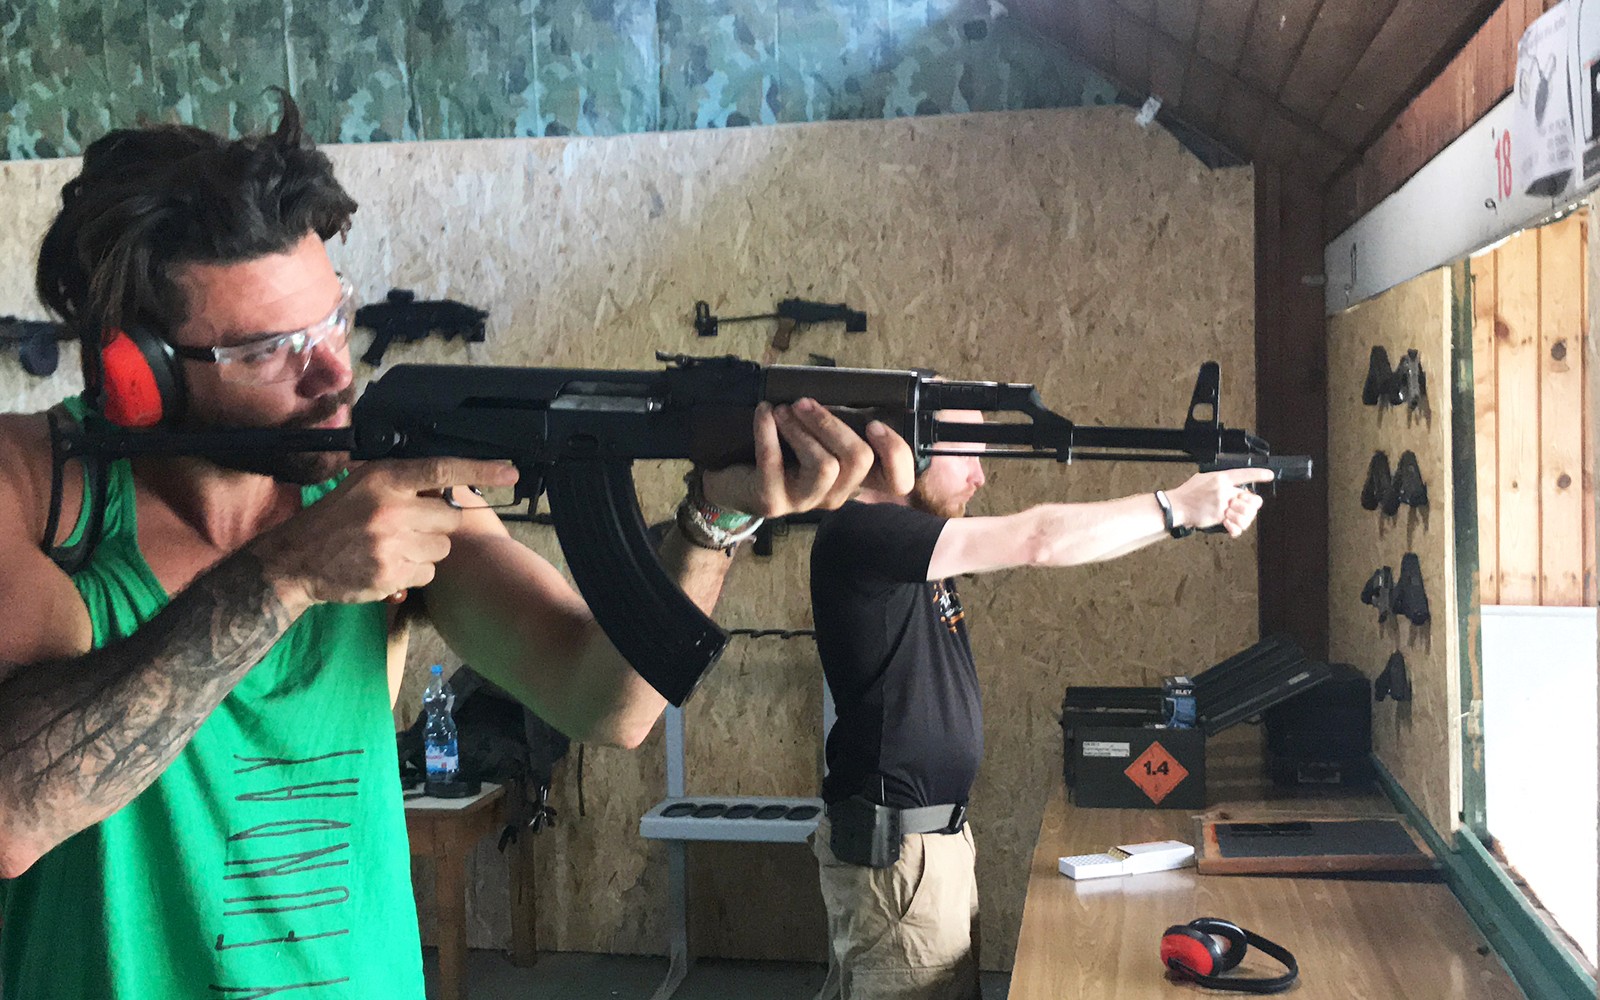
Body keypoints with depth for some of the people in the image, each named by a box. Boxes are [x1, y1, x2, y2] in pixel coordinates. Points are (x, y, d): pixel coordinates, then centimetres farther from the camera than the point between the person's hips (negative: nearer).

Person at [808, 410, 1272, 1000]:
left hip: (934, 833, 10)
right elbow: (1039, 541, -22)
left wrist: (1200, 511, -1)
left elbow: (1028, 544, 8)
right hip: (896, 846, -10)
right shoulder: (858, 532, -19)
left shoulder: (916, 540, 11)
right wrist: (1179, 506, -12)